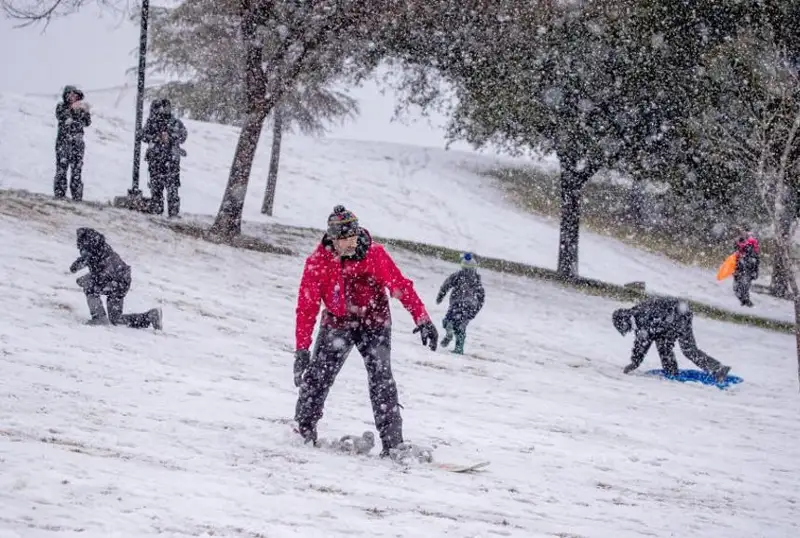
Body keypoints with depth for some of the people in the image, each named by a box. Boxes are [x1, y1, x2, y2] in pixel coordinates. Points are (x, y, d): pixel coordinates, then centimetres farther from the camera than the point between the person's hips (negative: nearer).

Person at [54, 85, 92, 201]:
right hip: (63, 142, -2)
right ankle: (59, 195, -1)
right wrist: (72, 108, -25)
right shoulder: (61, 107, 3)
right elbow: (61, 118, -16)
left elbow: (87, 123, 2)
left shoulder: (80, 108, 9)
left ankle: (77, 197, 2)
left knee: (77, 170, -1)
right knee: (61, 168, -5)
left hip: (77, 143, 2)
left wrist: (86, 111, -13)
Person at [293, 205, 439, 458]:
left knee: (381, 378, -15)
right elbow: (307, 306, -13)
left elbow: (401, 286, -12)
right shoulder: (318, 261, -14)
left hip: (374, 322, -1)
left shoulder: (375, 254, -16)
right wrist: (301, 349, -17)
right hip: (337, 322, 1)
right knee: (317, 376, -4)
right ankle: (304, 430, 17)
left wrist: (422, 319, -20)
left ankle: (392, 442, -18)